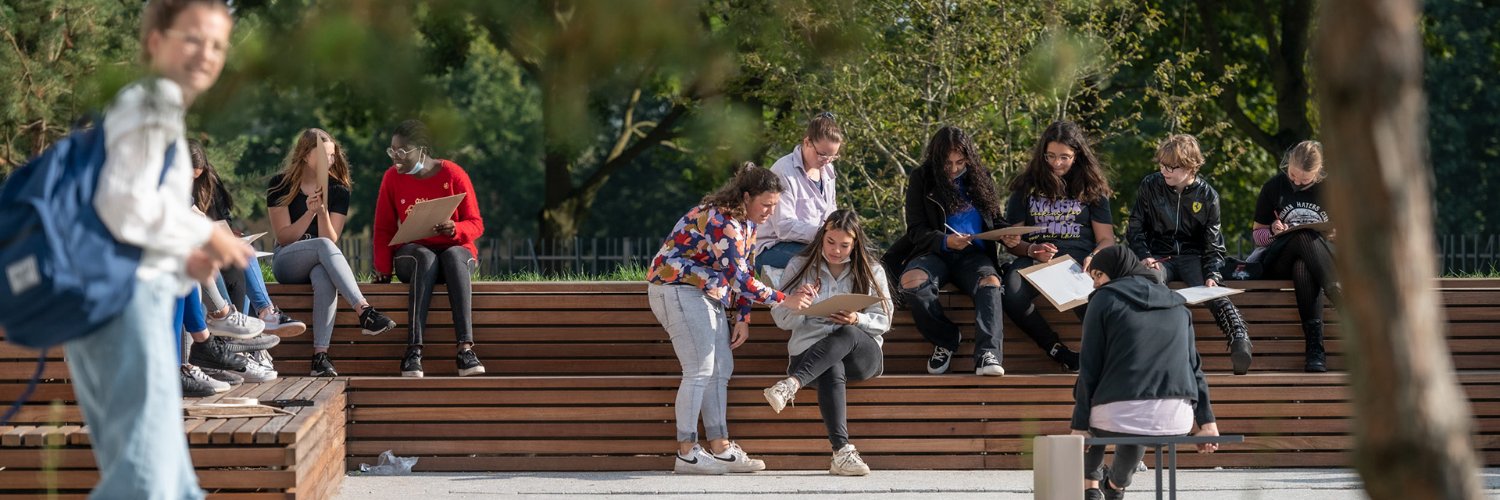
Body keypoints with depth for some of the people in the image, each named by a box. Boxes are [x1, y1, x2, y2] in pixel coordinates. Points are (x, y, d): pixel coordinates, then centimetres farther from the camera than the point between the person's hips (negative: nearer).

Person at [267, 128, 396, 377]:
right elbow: (283, 237, -6)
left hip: (319, 264, 2)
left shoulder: (338, 190, 5)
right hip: (286, 263, -2)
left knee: (324, 278, -38)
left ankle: (320, 354, -49)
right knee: (323, 245, -36)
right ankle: (364, 312, -49)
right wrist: (310, 212, -19)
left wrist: (323, 211, -21)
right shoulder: (280, 185, 0)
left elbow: (332, 240, -4)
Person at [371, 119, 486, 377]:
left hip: (455, 250, -1)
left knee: (454, 256, -38)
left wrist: (454, 229, -25)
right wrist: (383, 267, -6)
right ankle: (414, 351, -47)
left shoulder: (454, 175, -4)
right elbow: (384, 228, 7)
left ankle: (466, 349, -49)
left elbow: (476, 225, -3)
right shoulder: (392, 177, 4)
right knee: (426, 258, -37)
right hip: (412, 253, 1)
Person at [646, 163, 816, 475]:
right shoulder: (722, 221, -24)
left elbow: (744, 274, 14)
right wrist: (784, 301, -25)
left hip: (706, 294, 10)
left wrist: (743, 319, 6)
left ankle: (720, 449, 7)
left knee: (721, 369, 6)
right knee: (700, 370, -13)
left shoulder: (746, 223, 8)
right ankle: (686, 455, -11)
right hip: (677, 288, -10)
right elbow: (740, 279, -27)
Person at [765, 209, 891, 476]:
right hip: (810, 351, -1)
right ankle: (842, 452, -48)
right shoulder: (799, 266, 11)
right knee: (832, 371, -39)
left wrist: (857, 320, -14)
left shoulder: (871, 271, 11)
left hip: (862, 353, 1)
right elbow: (781, 318, 7)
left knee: (847, 334, -38)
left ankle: (792, 383, -53)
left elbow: (883, 320, 7)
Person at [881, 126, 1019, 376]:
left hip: (974, 254, 1)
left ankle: (987, 355, -50)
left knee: (991, 282, -34)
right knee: (911, 281, -34)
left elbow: (995, 219, 22)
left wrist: (1006, 234, -3)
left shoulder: (981, 178, 13)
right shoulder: (922, 180, 6)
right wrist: (945, 241, -19)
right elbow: (916, 230, 1)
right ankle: (945, 341, -12)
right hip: (935, 252, -1)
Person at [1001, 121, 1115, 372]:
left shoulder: (1091, 188, 16)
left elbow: (1106, 239, 12)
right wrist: (1031, 250, -10)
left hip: (1078, 257, -1)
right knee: (1012, 296, -36)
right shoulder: (1027, 187, 16)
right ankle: (1060, 353, -26)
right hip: (1033, 258, 1)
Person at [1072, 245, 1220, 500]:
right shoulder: (1177, 304, 19)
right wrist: (1206, 421, 13)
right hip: (1177, 421, 4)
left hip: (1117, 417, -4)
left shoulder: (1105, 299, 6)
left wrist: (1079, 425, -1)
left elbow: (1089, 368, 0)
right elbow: (1194, 364, 14)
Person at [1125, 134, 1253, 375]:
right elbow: (1135, 229, 11)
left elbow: (1213, 243, 4)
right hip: (1159, 257, 0)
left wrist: (1212, 274, -13)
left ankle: (1240, 339, -50)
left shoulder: (1207, 195, 3)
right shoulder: (1150, 186, 4)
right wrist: (1144, 256, -8)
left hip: (1193, 257, 0)